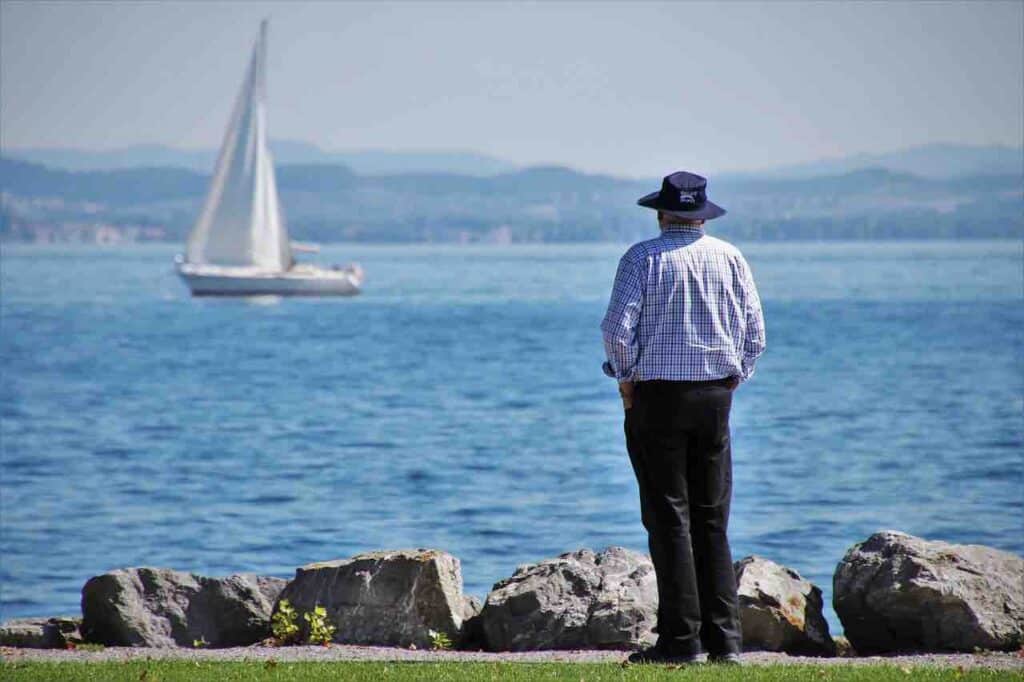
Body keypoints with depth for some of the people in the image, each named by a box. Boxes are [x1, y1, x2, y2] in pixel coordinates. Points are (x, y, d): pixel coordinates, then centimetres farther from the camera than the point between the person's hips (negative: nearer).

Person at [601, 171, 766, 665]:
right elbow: (755, 333, 5)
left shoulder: (643, 257, -5)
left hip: (657, 397, -4)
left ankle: (681, 639, -4)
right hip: (716, 394, 4)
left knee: (669, 520, -1)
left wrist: (626, 379, 1)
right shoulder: (730, 258, 6)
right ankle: (724, 639, 6)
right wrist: (731, 381, 14)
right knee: (712, 522, 10)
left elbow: (618, 329, -13)